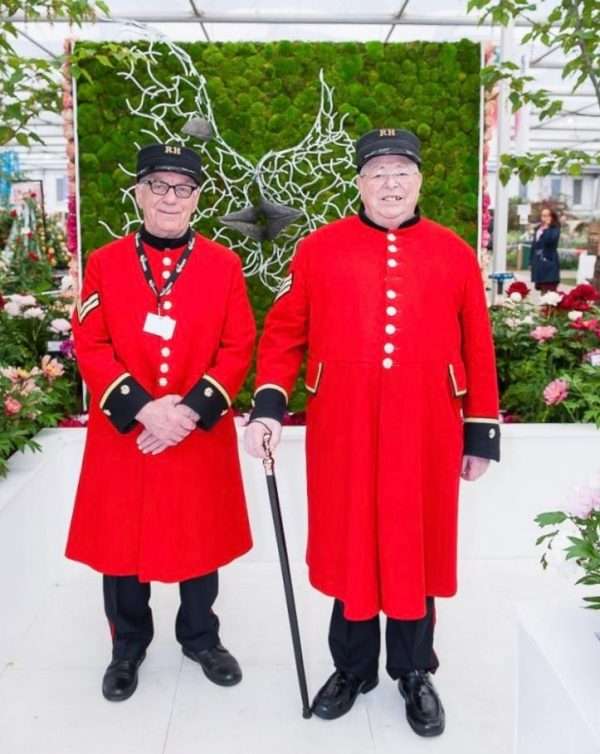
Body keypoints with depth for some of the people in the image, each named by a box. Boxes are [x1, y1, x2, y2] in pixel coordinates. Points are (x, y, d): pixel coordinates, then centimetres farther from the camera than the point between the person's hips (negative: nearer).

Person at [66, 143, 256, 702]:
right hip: (122, 433, 0)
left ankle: (201, 638, 36)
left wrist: (191, 409, -16)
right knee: (121, 541, 11)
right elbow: (89, 347, -4)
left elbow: (238, 349, -3)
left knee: (201, 539, 13)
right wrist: (143, 406, -17)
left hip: (202, 433, 0)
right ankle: (127, 647, 33)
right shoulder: (105, 263, 0)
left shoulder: (224, 264, 0)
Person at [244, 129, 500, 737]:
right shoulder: (319, 248, 2)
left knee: (417, 550, 11)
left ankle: (415, 674, 32)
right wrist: (268, 406, -10)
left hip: (425, 436, 1)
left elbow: (478, 349, 5)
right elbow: (284, 333, 2)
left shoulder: (454, 253, 4)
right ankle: (352, 668, 33)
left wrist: (481, 434, 4)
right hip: (343, 434, 0)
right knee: (348, 548, 12)